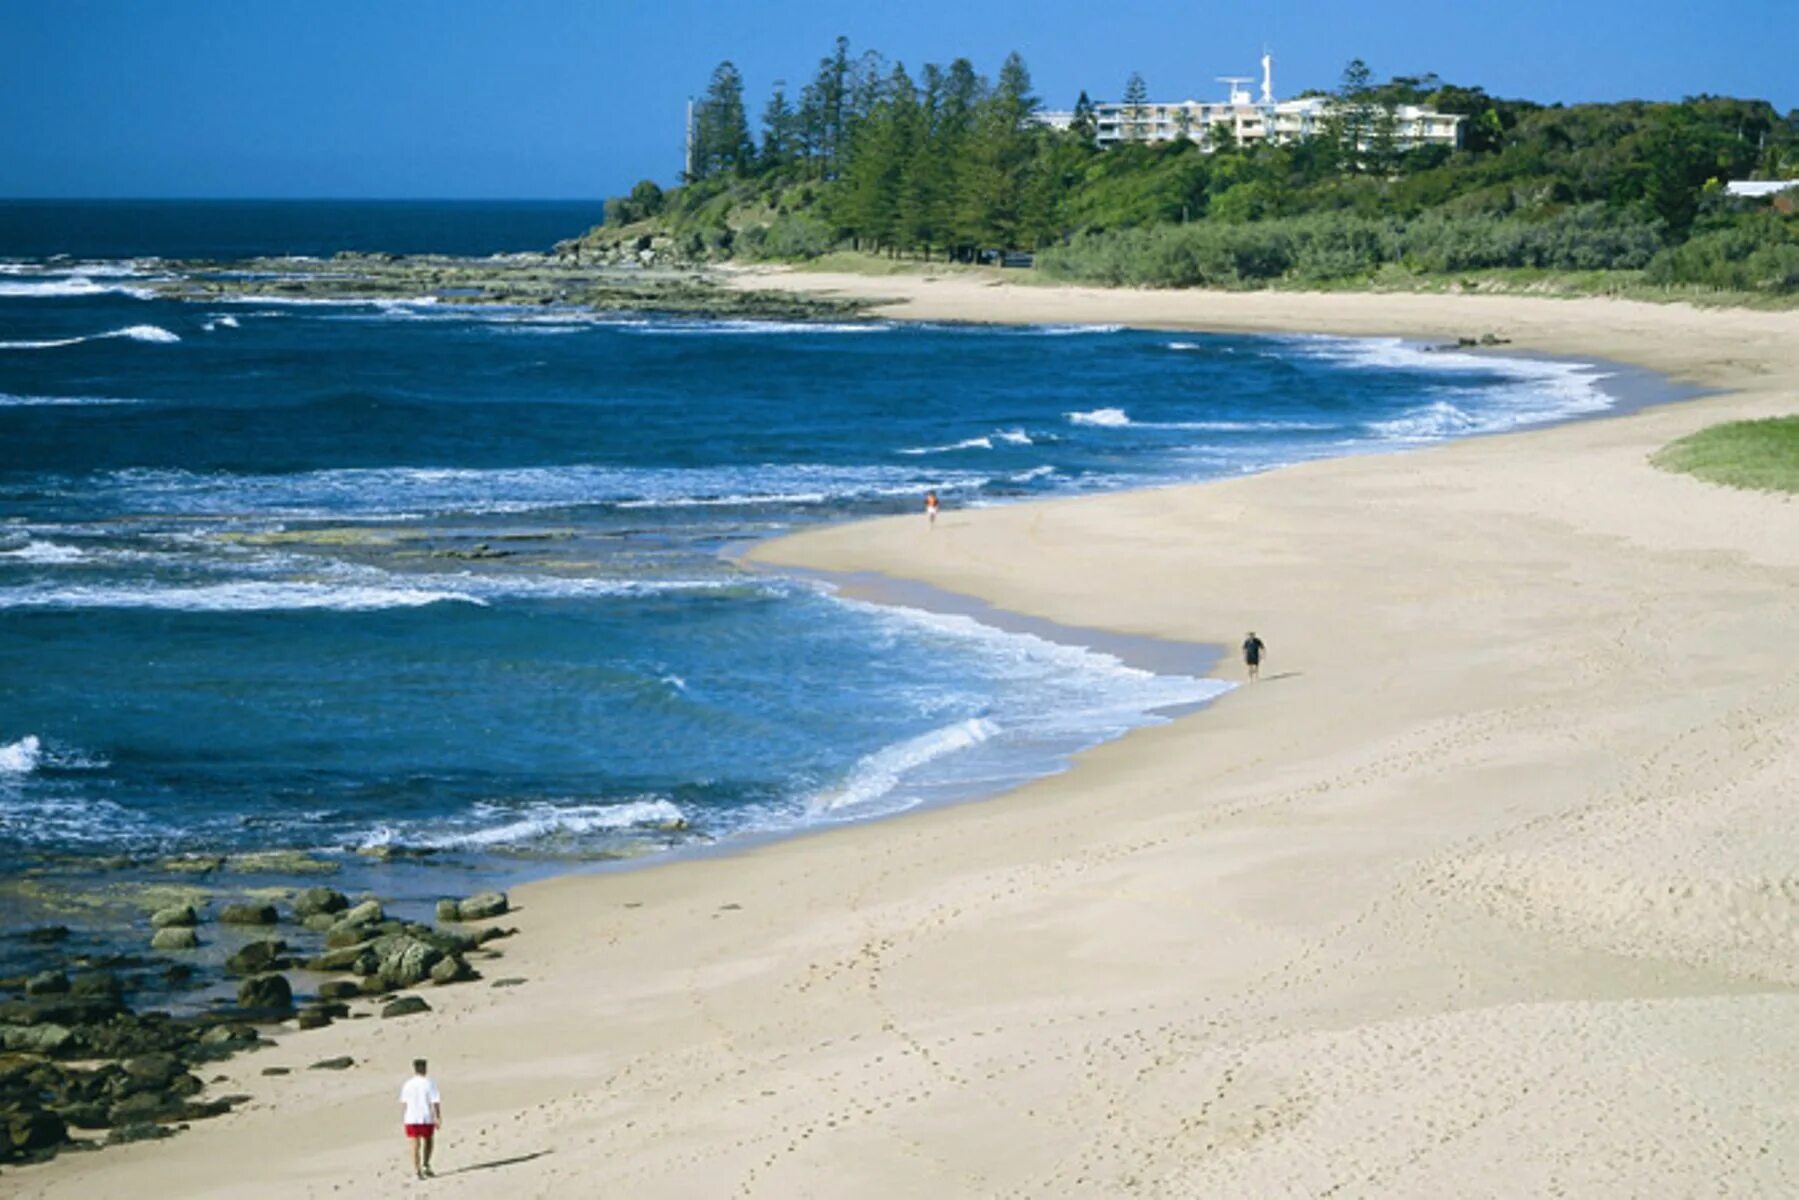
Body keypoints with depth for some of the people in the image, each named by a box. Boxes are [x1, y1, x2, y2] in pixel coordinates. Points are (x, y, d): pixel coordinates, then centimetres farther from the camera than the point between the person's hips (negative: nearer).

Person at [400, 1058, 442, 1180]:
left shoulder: (407, 1084, 0)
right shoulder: (430, 1083, -9)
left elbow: (404, 1101, 10)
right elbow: (435, 1102, -11)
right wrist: (438, 1118, -6)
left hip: (411, 1119, 1)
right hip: (427, 1118, -1)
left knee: (415, 1145, 3)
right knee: (428, 1142, 20)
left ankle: (417, 1170, -2)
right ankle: (426, 1165, 16)